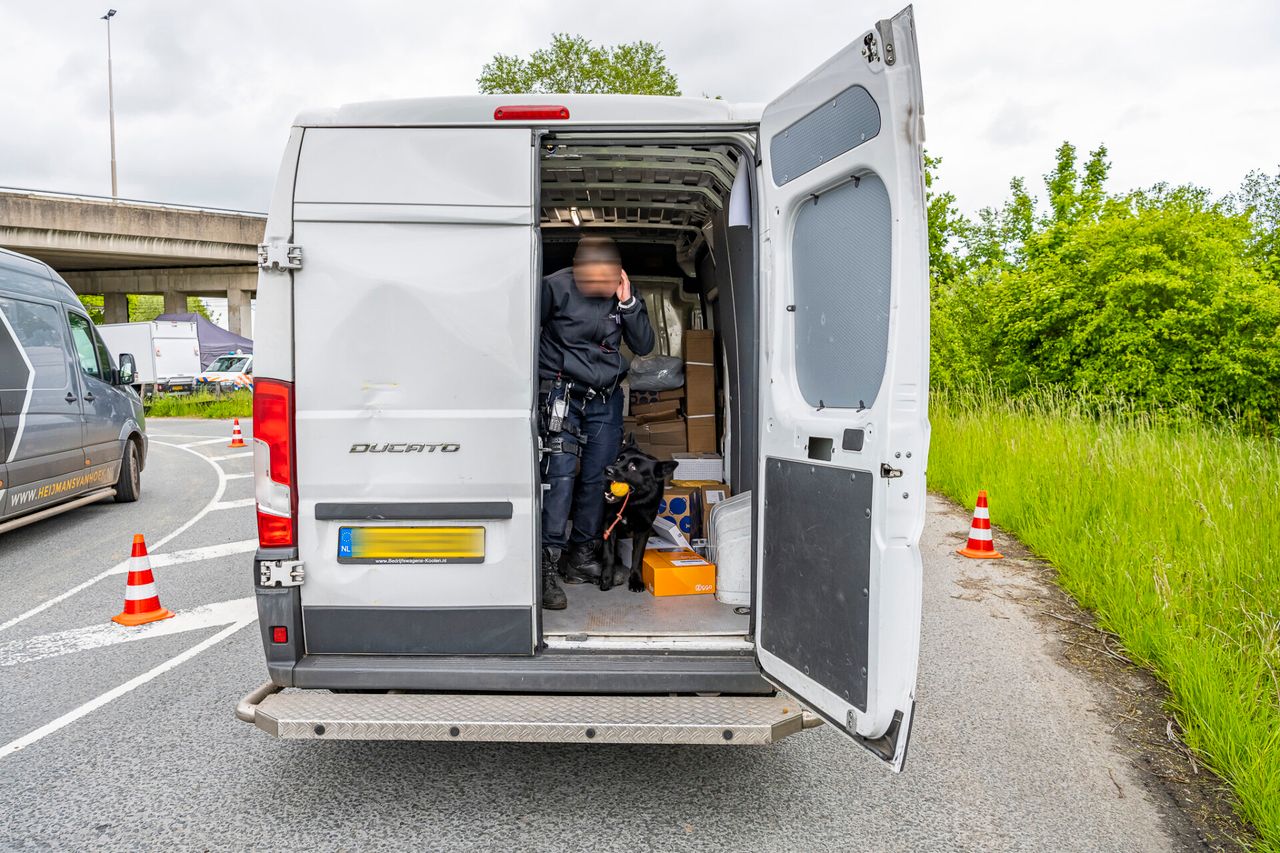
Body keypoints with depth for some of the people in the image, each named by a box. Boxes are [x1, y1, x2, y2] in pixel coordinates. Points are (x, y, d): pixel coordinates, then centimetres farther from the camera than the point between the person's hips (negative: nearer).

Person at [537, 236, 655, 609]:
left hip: (606, 398, 4)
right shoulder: (555, 287, -10)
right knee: (561, 473, -15)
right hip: (561, 393, -4)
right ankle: (548, 565, -12)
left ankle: (582, 555, 17)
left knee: (596, 477, 3)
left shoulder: (623, 294, 2)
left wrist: (627, 303, -12)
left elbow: (644, 345, 1)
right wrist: (539, 376, -5)